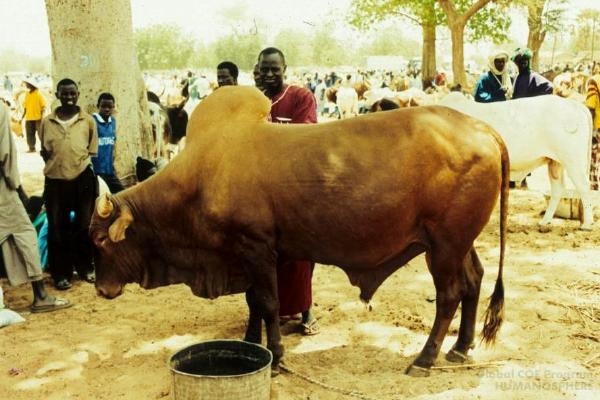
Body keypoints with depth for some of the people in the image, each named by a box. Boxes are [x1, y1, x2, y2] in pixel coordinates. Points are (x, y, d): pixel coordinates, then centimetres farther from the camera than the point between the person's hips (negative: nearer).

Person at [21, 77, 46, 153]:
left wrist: (42, 116, -16)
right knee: (30, 134, 8)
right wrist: (23, 116, 12)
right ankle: (32, 148, 16)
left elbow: (43, 106, -8)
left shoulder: (38, 94, -7)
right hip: (29, 118, 6)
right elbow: (25, 106, 15)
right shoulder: (27, 94, 9)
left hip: (38, 118, -6)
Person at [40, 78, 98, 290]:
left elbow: (92, 151, 6)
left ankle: (85, 267, 26)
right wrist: (56, 165, -1)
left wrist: (81, 165, -3)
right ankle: (61, 273, 14)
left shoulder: (88, 120, 0)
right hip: (55, 180, 0)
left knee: (84, 225, 10)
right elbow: (44, 152, 10)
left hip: (83, 178, 0)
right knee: (57, 227, 5)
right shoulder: (47, 122, 1)